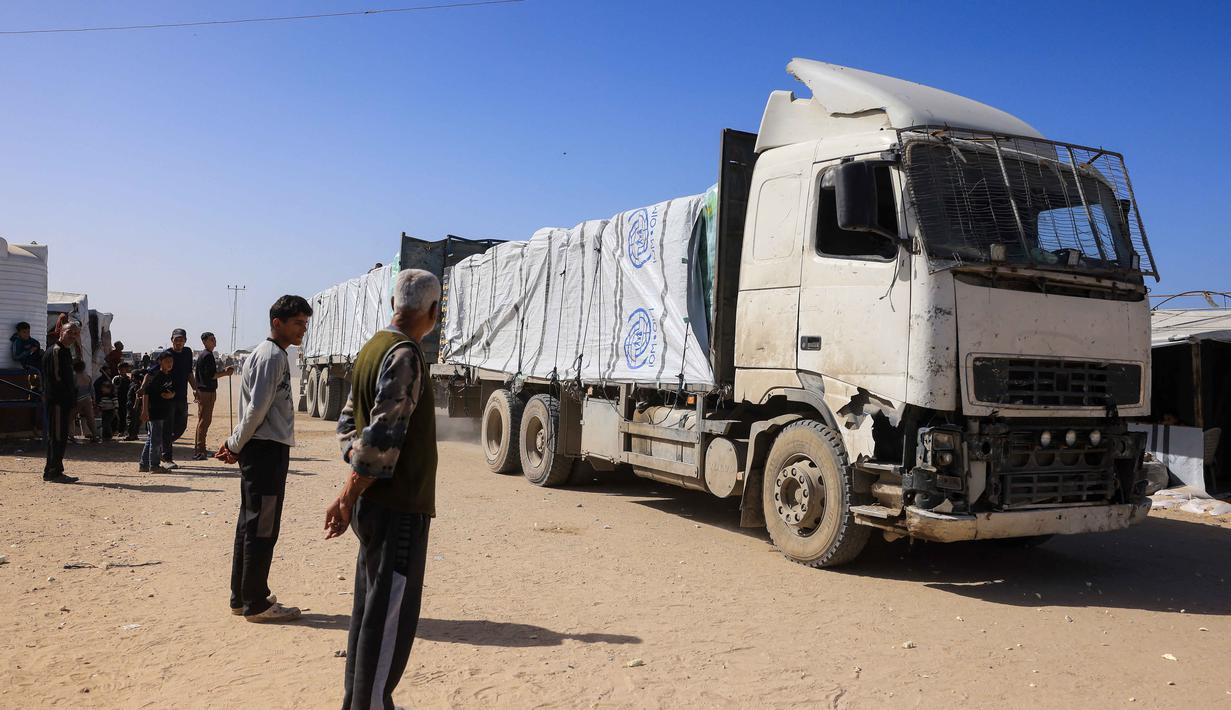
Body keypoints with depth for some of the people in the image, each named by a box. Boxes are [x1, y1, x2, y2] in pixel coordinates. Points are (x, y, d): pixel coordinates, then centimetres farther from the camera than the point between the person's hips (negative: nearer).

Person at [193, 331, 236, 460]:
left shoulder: (203, 355, 17)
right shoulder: (207, 355, -15)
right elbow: (210, 375, -21)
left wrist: (223, 370, 11)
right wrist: (225, 373, -10)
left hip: (203, 390, 11)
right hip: (206, 391, -11)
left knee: (203, 420, 16)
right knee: (204, 421, -7)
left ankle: (198, 450, 23)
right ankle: (199, 451, -5)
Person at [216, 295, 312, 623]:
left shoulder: (272, 354, 18)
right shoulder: (272, 356, -13)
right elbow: (257, 408, -19)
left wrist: (235, 444, 9)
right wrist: (236, 445, -8)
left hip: (260, 451, 10)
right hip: (267, 449, -10)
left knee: (251, 524, 14)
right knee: (262, 528, -4)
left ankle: (242, 597, 22)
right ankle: (256, 604, 3)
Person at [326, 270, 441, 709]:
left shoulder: (372, 348, 12)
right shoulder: (404, 355, -17)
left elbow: (349, 423, 16)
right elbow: (382, 437, -23)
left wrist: (351, 494, 10)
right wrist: (349, 497, -14)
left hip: (374, 506, 10)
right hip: (399, 508, -10)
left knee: (370, 609, 19)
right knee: (390, 620, -2)